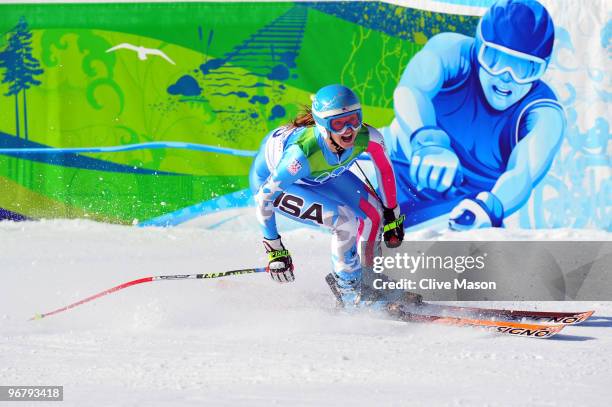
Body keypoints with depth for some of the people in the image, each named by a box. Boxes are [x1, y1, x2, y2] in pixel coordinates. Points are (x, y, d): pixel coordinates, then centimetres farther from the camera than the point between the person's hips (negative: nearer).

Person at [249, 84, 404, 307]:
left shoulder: (367, 137, -31)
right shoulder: (302, 152, -44)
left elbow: (384, 166, -8)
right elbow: (264, 198, -33)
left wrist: (392, 215, -1)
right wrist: (274, 250, -27)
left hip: (317, 172, 6)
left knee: (373, 213, -4)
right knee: (345, 221, -23)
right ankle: (351, 298, -2)